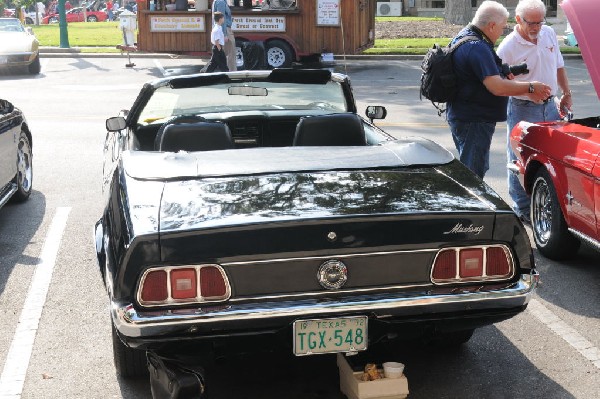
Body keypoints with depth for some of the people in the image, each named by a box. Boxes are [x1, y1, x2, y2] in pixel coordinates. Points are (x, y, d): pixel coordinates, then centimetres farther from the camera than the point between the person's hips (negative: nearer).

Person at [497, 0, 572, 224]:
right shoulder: (508, 47, -15)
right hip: (523, 110, -6)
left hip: (550, 106, 6)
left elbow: (559, 66, 17)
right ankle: (523, 210, 13)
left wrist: (567, 94, 15)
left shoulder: (549, 34, 4)